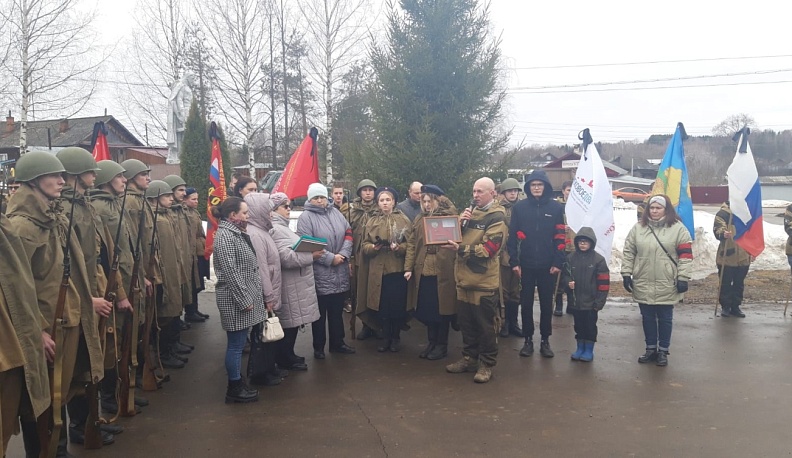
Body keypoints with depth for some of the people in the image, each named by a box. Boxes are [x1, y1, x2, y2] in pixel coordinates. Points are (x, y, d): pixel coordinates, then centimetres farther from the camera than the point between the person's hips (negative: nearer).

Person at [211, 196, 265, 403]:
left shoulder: (237, 233, 14)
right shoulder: (225, 235, -16)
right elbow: (230, 272, -21)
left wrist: (252, 296, 18)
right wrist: (244, 300, -20)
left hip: (246, 296, 10)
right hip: (237, 300, -10)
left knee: (239, 343, 16)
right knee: (236, 344, 0)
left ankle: (238, 383, 25)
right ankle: (234, 389, 10)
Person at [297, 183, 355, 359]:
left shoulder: (335, 212, 11)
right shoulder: (306, 217, -8)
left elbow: (348, 233, 10)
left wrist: (343, 254, -6)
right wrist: (330, 258, -17)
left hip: (340, 273, 6)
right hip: (319, 273, -5)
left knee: (337, 311, 16)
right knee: (320, 313, 6)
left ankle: (337, 343, 29)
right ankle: (318, 347, 19)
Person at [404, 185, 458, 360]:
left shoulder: (451, 217, 0)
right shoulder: (419, 219, 12)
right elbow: (411, 244, 9)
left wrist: (456, 269, -11)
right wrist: (408, 268, 1)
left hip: (443, 272, -4)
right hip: (423, 272, 4)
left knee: (441, 308, 5)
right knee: (427, 310, 11)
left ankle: (442, 345, 18)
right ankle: (432, 342, 26)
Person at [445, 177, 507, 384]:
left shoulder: (497, 218, -11)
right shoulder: (470, 211, 12)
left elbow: (488, 249, -20)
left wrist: (460, 249, -27)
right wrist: (459, 222, -7)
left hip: (484, 280, -7)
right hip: (464, 277, 7)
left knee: (485, 325, 4)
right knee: (466, 322, 16)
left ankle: (487, 364, 16)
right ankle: (469, 358, 30)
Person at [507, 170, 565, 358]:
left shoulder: (555, 207, 0)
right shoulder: (519, 207, 0)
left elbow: (560, 237, -1)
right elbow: (512, 236, -1)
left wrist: (558, 263, -6)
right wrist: (514, 262, -6)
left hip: (548, 265, 0)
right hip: (526, 265, 0)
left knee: (546, 304, 9)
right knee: (526, 304, 7)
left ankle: (545, 340, 20)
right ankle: (528, 340, 19)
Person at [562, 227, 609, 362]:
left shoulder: (598, 260, -8)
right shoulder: (571, 258, 0)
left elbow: (603, 283, -8)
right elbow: (565, 274, 11)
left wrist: (599, 302, -11)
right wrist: (568, 282, -12)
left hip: (591, 302, -3)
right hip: (575, 301, 3)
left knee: (590, 326, 9)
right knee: (579, 326, 15)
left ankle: (589, 350, 23)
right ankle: (580, 348, 29)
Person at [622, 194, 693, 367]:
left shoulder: (678, 228, -4)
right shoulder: (638, 227, 4)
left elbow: (685, 256, -6)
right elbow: (629, 252, 7)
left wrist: (683, 278, -10)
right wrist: (626, 274, 2)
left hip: (667, 285, -3)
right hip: (643, 284, 3)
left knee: (665, 319, 9)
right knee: (647, 318, 13)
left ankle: (663, 351, 22)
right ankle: (651, 349, 26)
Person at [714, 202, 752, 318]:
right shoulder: (723, 213, -5)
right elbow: (718, 229, -18)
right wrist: (723, 234, -41)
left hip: (744, 257, 5)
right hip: (727, 257, -5)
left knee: (739, 284, 11)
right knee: (725, 283, 2)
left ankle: (735, 307, 21)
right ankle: (725, 307, 13)